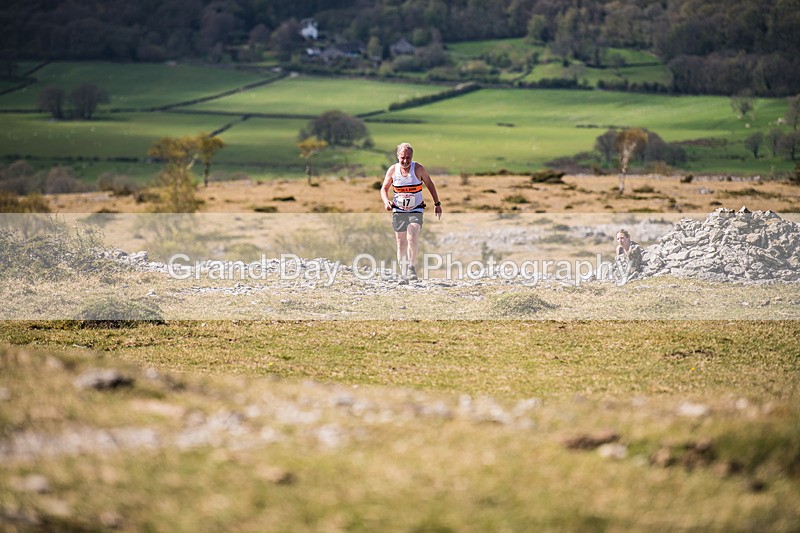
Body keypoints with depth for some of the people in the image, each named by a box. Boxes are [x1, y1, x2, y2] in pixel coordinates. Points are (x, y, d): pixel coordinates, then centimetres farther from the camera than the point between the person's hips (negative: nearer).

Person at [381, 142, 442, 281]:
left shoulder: (418, 169, -8)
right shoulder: (392, 170, -3)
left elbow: (430, 184, 5)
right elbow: (384, 188, 7)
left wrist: (437, 204, 6)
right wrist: (386, 201, -13)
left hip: (416, 210, -2)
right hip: (398, 211, 2)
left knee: (412, 237, -24)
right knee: (401, 242, 4)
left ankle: (411, 266, -13)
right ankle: (403, 272, 14)